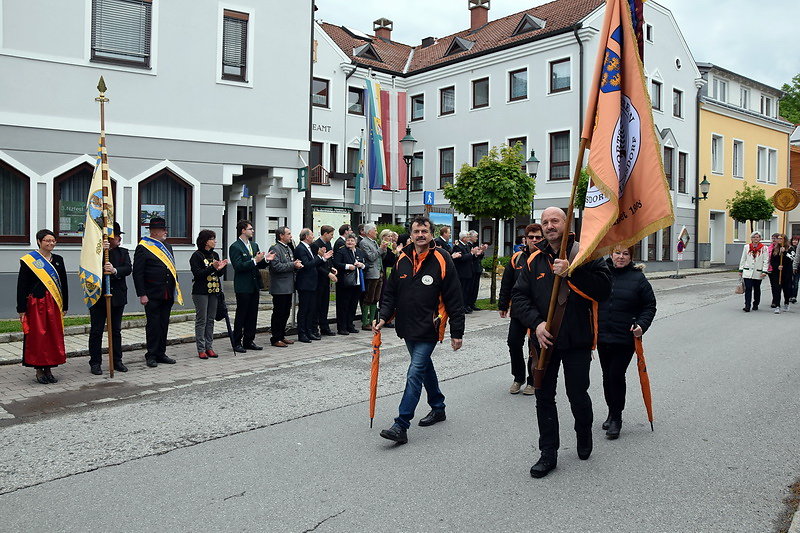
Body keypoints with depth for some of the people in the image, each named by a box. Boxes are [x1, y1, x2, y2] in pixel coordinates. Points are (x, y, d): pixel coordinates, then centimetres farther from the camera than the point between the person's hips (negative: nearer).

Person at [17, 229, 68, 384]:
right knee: (38, 336, -1)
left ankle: (48, 369, 17)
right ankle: (39, 370, 11)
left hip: (54, 304, 5)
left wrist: (65, 306, 10)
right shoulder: (28, 260, -4)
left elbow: (63, 284, 13)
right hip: (36, 304, -4)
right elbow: (21, 286, -5)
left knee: (54, 335, 6)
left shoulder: (58, 260, 10)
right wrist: (22, 309, -8)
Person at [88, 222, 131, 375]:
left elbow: (128, 269, -7)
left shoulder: (123, 252, 8)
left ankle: (117, 361, 20)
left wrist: (115, 270, -26)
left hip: (117, 297, 4)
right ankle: (95, 363, 12)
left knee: (116, 330, 11)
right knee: (96, 331, 3)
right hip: (98, 297, -3)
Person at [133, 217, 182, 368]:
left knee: (164, 324, 11)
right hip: (152, 295, -7)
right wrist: (142, 294, -15)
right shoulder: (143, 248, -7)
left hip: (168, 294, 7)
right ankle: (151, 355, 8)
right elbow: (137, 273, -10)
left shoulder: (167, 246, 16)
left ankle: (161, 354, 19)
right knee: (153, 325, -2)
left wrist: (176, 289, 16)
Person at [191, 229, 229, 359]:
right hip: (201, 291, -6)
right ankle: (201, 349, 2)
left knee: (211, 320, 8)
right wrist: (212, 267, -23)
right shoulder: (196, 256, -7)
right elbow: (197, 274, -15)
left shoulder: (215, 255, 13)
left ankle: (209, 347, 14)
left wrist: (221, 267, -6)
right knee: (201, 320, -2)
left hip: (214, 291, 6)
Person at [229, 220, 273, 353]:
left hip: (254, 286, 7)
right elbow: (238, 266, -18)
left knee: (253, 315, 10)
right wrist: (254, 261, -24)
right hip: (243, 287, -7)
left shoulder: (254, 245, 15)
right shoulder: (235, 247, -9)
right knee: (241, 316, -1)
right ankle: (236, 343, 8)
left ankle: (249, 341, 19)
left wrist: (266, 260, -3)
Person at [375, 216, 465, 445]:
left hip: (429, 329, -6)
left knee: (415, 372, -11)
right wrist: (383, 317, -2)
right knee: (425, 367, 20)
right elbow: (391, 293, 12)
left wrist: (457, 332, -10)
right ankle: (438, 408, 39)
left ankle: (401, 426, -9)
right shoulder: (402, 260, 5)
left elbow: (454, 299, -9)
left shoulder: (442, 260, -10)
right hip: (407, 327, 6)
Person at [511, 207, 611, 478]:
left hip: (576, 340, -3)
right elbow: (518, 296, 3)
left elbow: (603, 288, -16)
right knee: (544, 397, 7)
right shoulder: (534, 260, 6)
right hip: (544, 340, 3)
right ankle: (548, 453, 21)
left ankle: (584, 435, 40)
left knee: (578, 395, 7)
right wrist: (537, 322, -12)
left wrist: (570, 273, -26)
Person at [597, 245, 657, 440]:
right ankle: (611, 413, 29)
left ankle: (616, 418, 9)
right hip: (602, 336, 3)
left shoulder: (638, 278, -2)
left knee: (616, 376, -5)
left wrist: (642, 325, -13)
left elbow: (650, 306, 3)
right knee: (607, 376, 11)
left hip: (626, 338, -3)